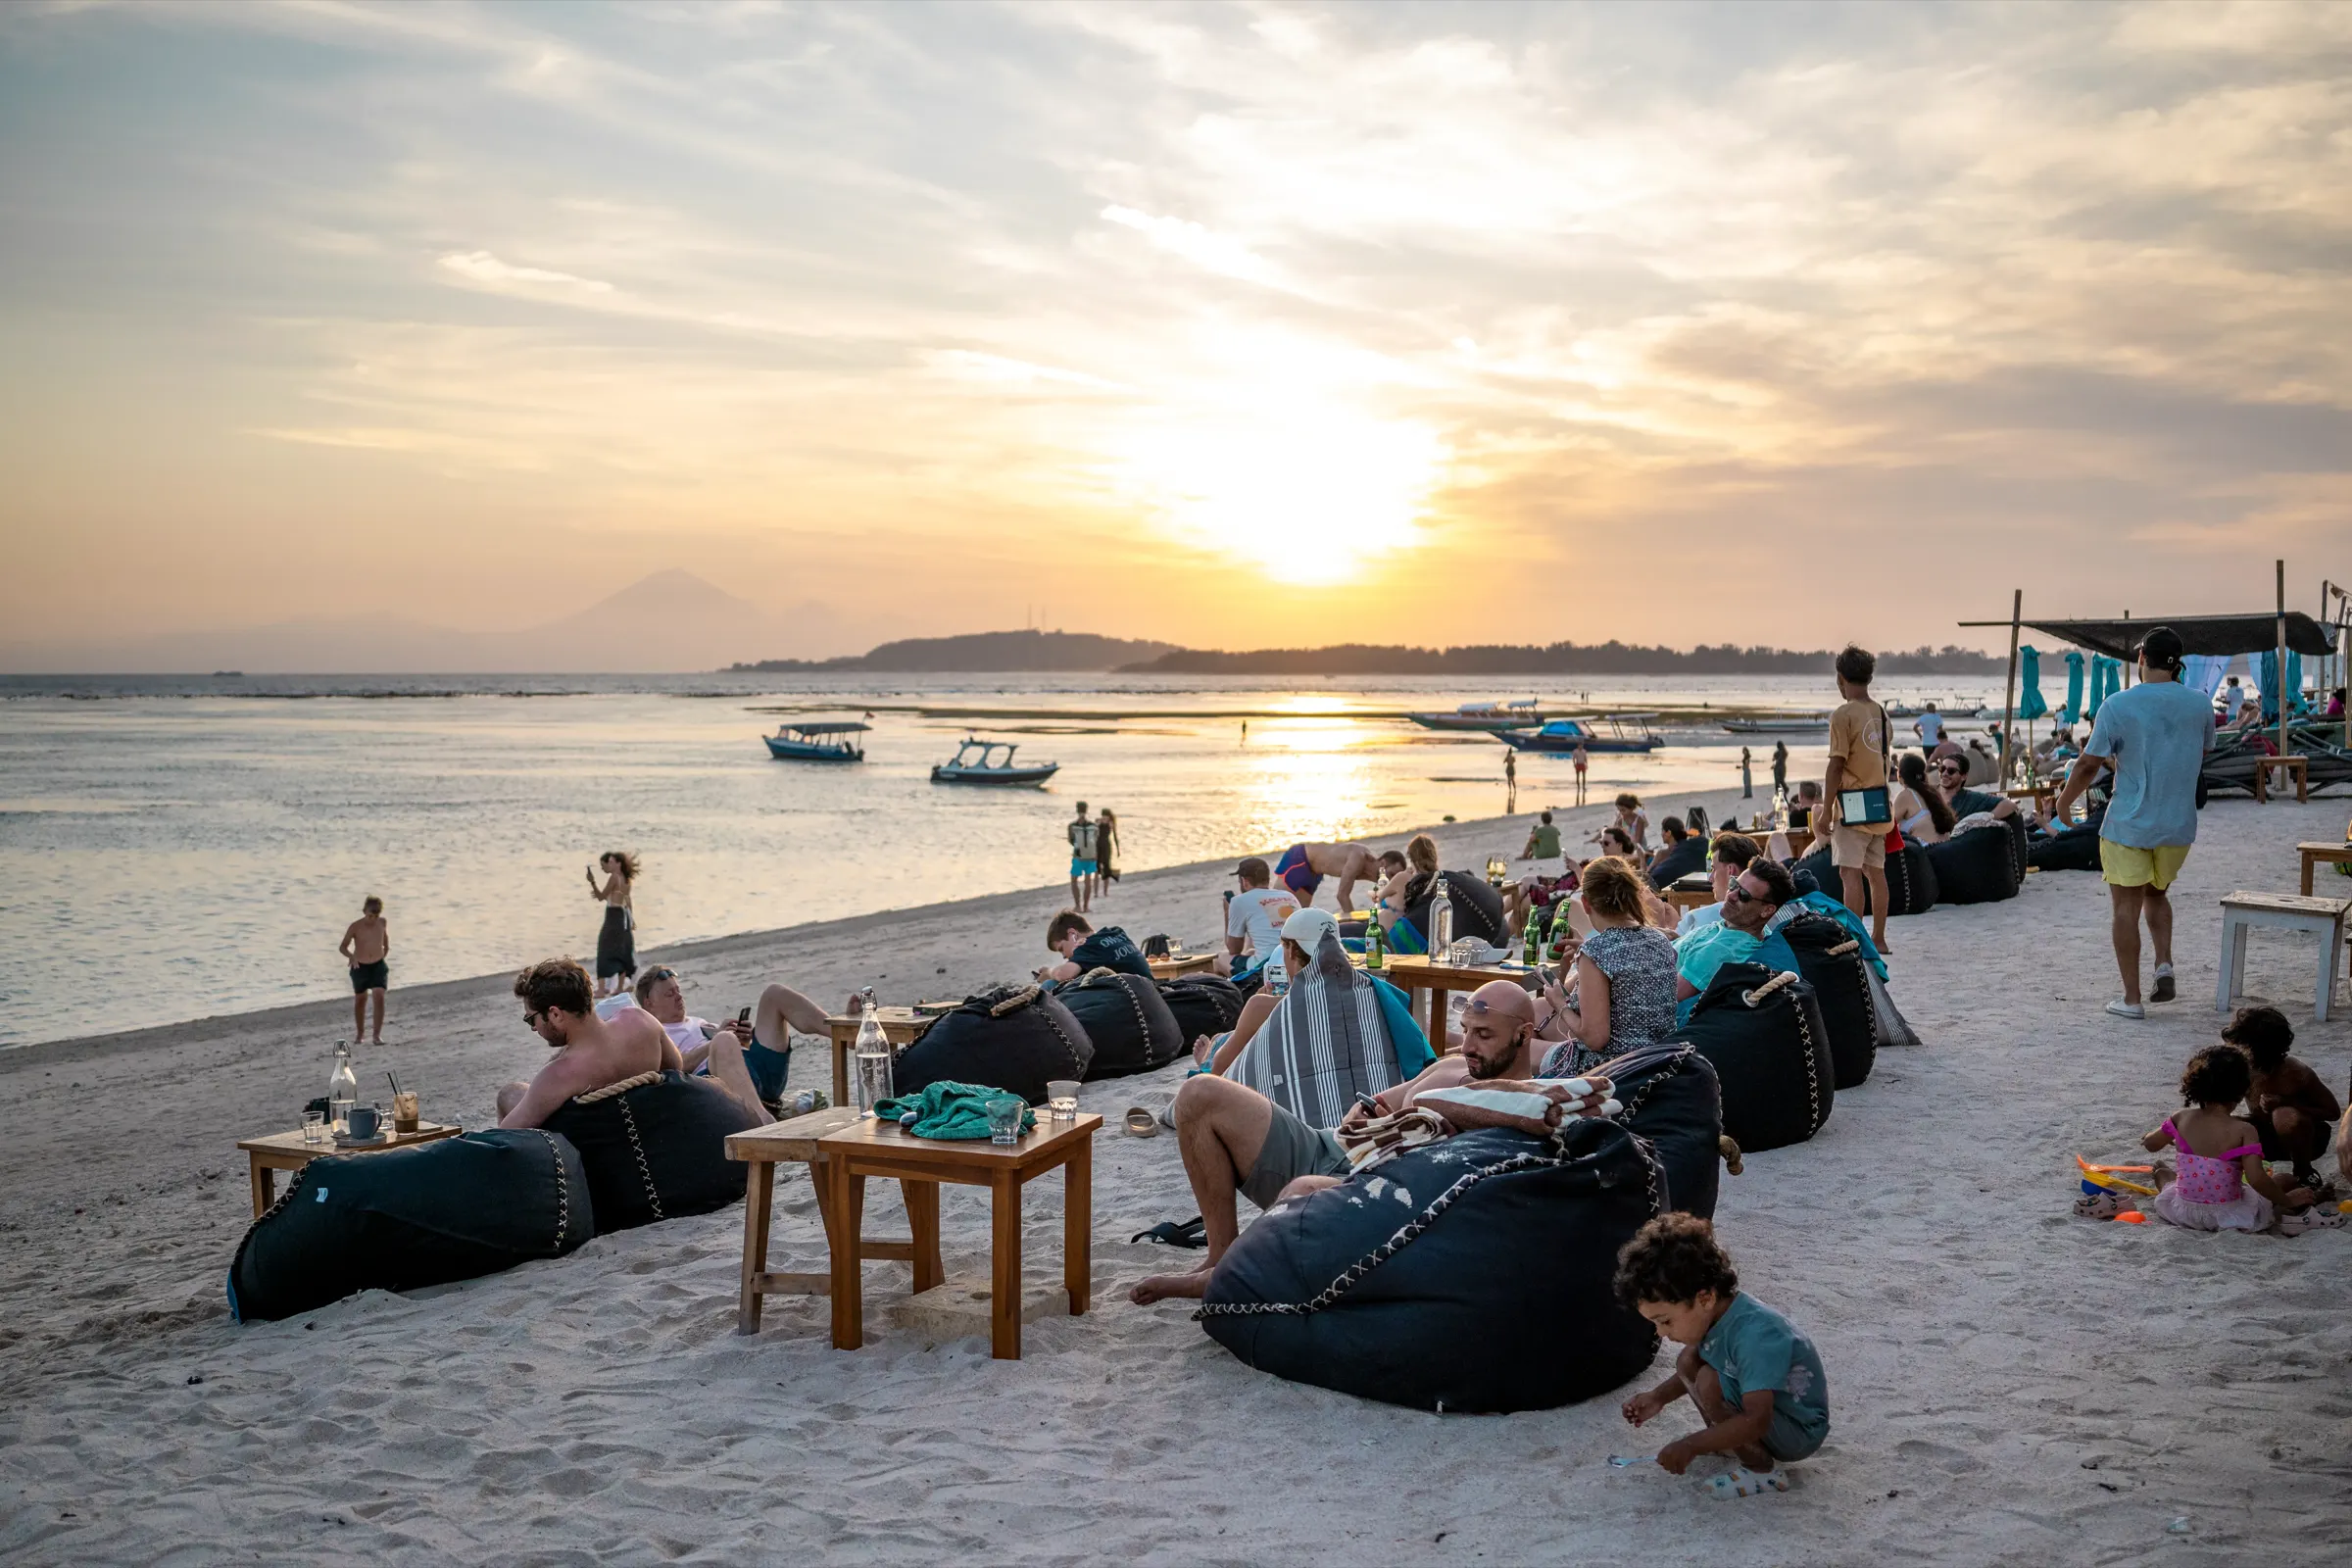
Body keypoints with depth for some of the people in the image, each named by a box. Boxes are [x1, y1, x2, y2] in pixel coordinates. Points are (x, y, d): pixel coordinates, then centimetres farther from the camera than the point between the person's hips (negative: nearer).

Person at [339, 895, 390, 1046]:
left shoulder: (382, 923, -8)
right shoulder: (355, 927, -18)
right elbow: (342, 947, -20)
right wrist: (351, 956, -40)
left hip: (379, 966, 1)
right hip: (360, 967, -1)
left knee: (379, 998, -16)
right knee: (360, 1000, 15)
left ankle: (377, 1035, -18)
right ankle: (359, 1034, 32)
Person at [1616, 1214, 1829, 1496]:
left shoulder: (1754, 1335, -33)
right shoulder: (1716, 1313, -6)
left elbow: (1757, 1421, -38)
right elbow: (1697, 1367, 16)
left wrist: (1691, 1446, -37)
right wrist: (1659, 1396, 3)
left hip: (1799, 1432, -9)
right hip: (1755, 1410, 9)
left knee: (1710, 1384, -27)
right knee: (1689, 1360, -1)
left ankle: (1762, 1471, -11)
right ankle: (1727, 1442, 13)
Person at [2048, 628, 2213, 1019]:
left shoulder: (2118, 705, -13)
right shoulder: (2199, 705, 0)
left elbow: (2088, 765, -9)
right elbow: (2199, 761, 15)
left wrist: (2063, 803, 7)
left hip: (2128, 825, -4)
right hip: (2179, 825, 4)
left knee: (2126, 907, 4)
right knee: (2155, 894, 25)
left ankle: (2132, 999, 6)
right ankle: (2164, 962, 4)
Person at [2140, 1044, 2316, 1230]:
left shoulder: (2182, 1120, -6)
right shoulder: (2244, 1130, -16)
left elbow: (2150, 1144, 11)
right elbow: (2256, 1178, -24)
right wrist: (2287, 1201, -10)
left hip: (2184, 1213, 3)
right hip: (2228, 1214, -3)